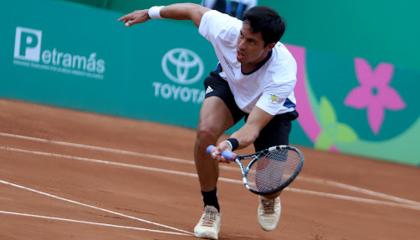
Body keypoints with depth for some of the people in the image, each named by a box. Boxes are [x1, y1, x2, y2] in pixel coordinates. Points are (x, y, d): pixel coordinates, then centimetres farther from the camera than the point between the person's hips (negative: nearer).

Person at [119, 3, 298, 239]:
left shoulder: (283, 75, -44)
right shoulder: (226, 29, -37)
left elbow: (253, 127, -47)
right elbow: (194, 10, -14)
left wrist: (231, 144, -69)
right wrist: (151, 12, 0)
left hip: (272, 107, -2)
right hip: (227, 84, 2)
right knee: (206, 131, -30)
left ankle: (269, 200, 30)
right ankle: (211, 209, -6)